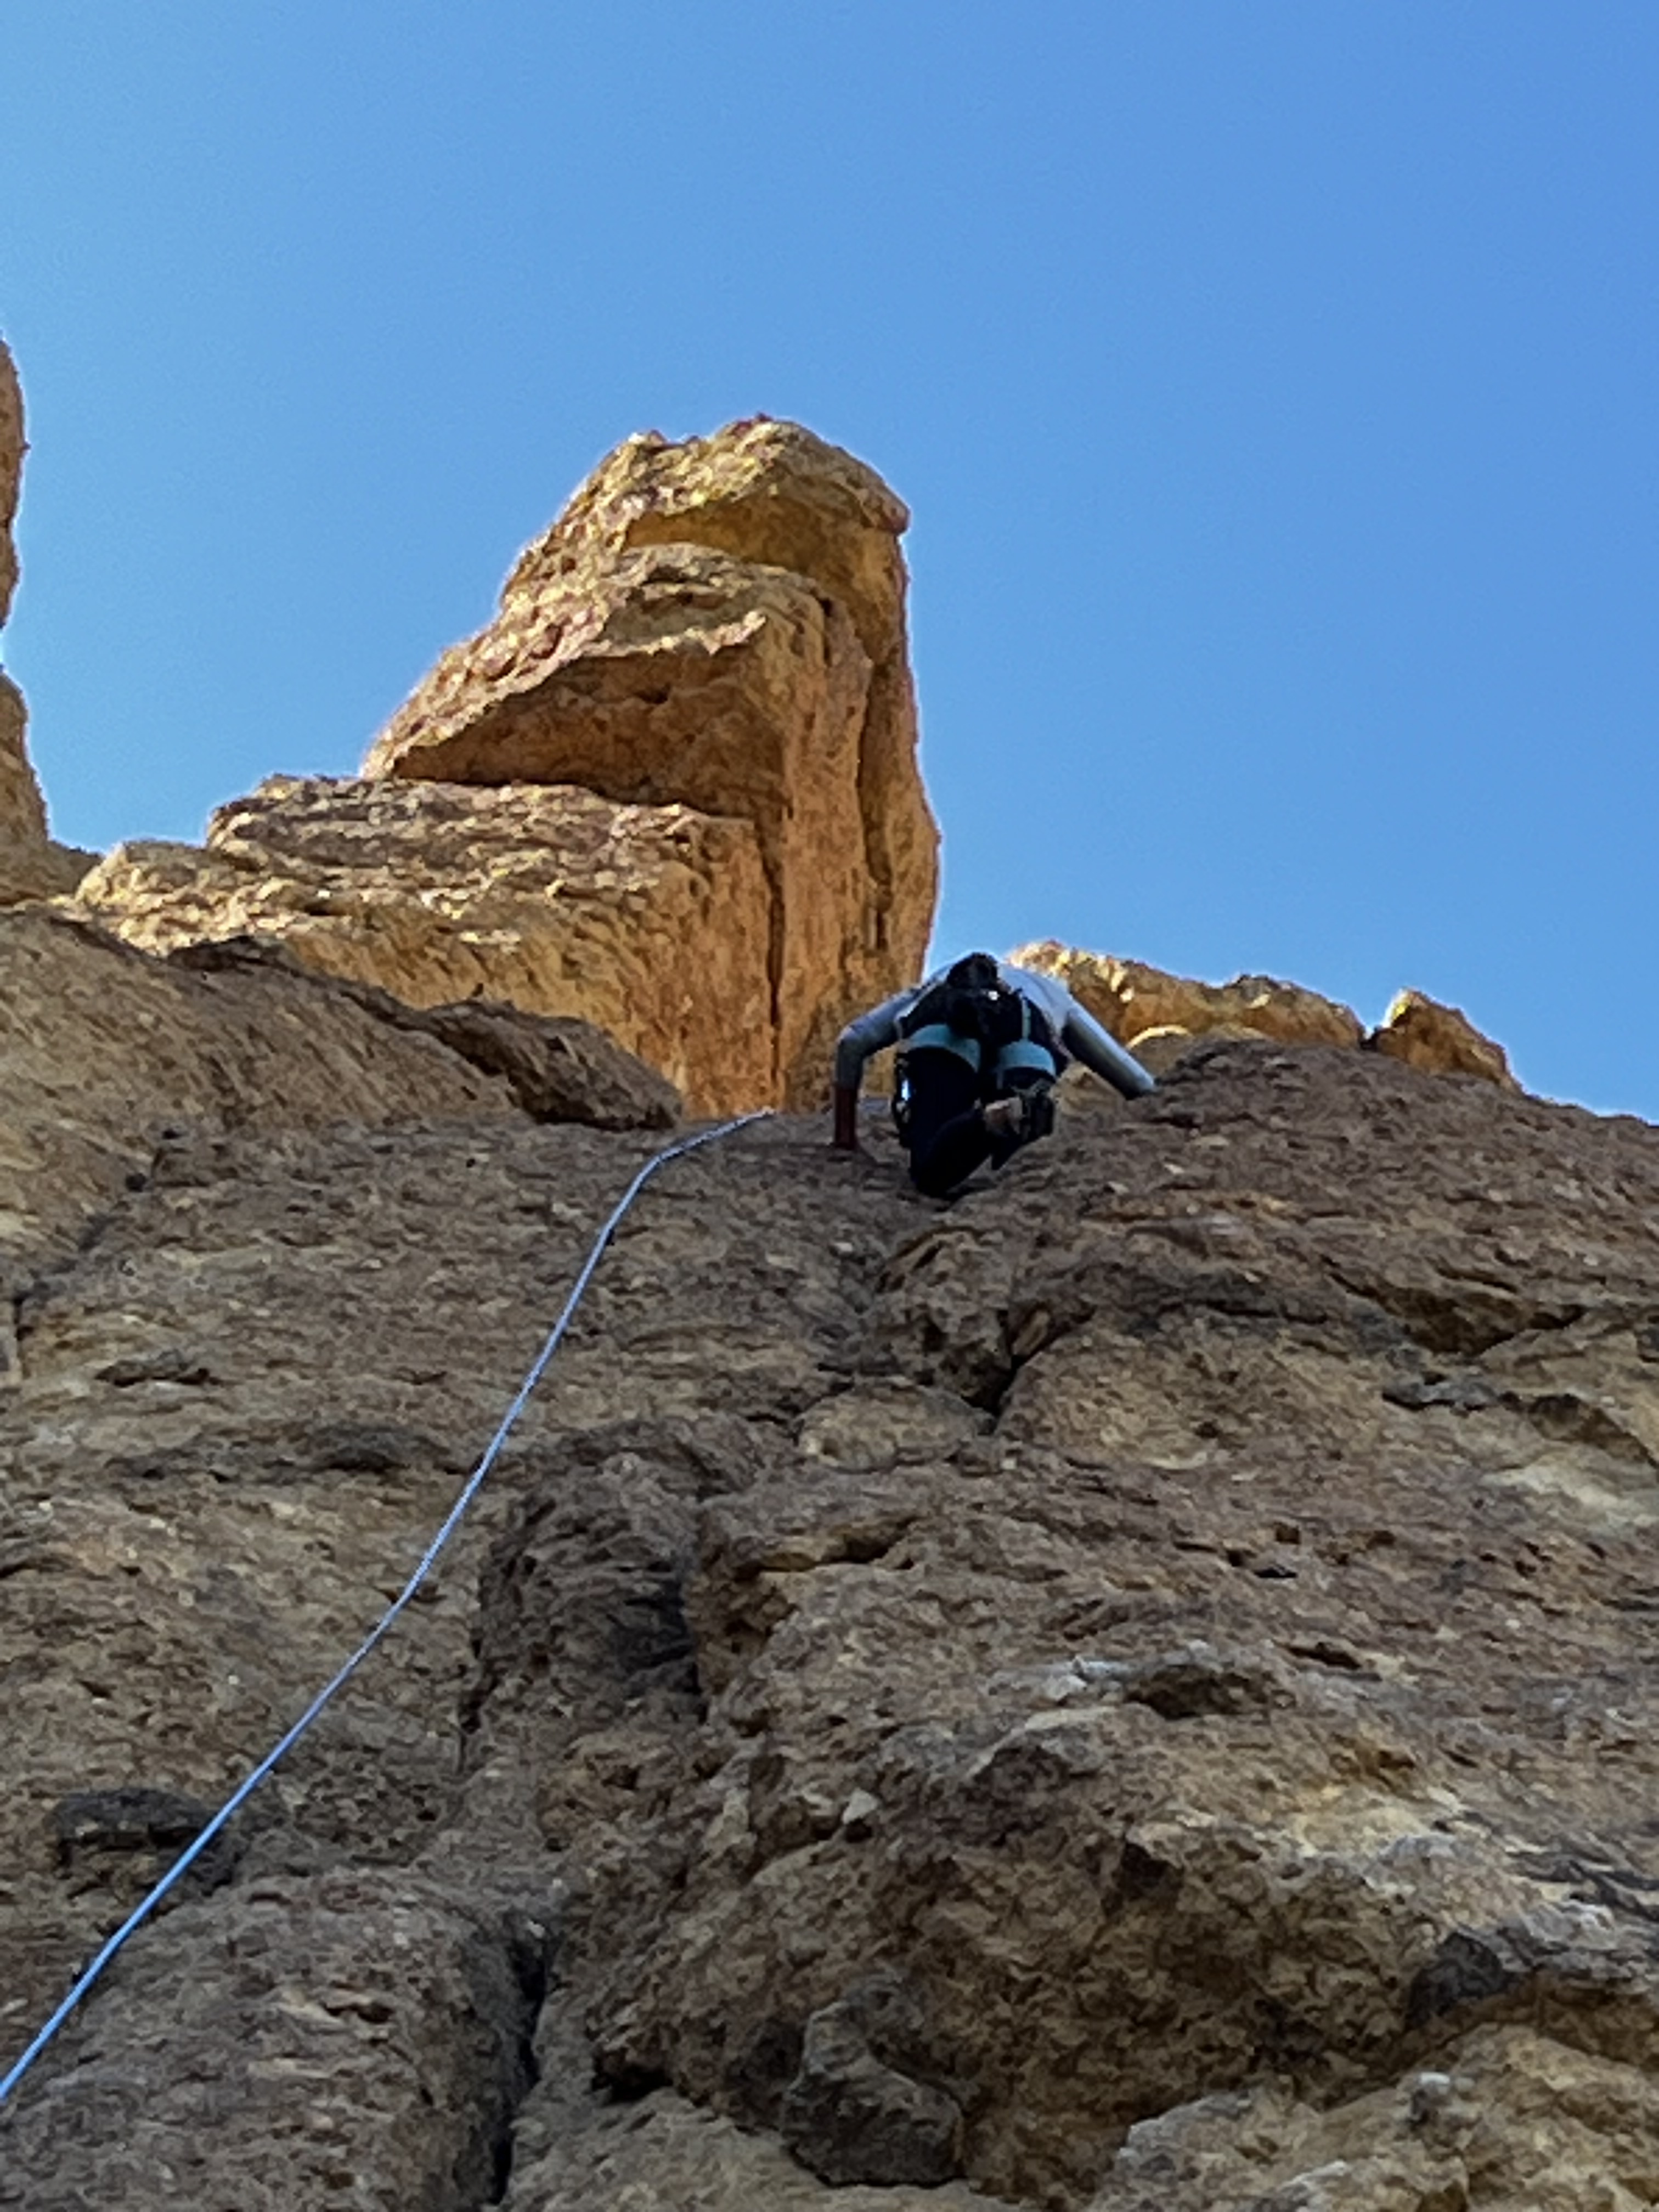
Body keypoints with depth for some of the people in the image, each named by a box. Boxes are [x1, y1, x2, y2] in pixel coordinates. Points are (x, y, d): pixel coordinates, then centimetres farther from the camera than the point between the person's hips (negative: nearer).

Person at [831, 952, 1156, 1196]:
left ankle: (993, 1120, -38)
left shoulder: (933, 985, 46)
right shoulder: (1053, 993, 46)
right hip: (1027, 1048, 0)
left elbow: (852, 1042, 33)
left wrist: (845, 1133, 37)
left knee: (932, 1177, -8)